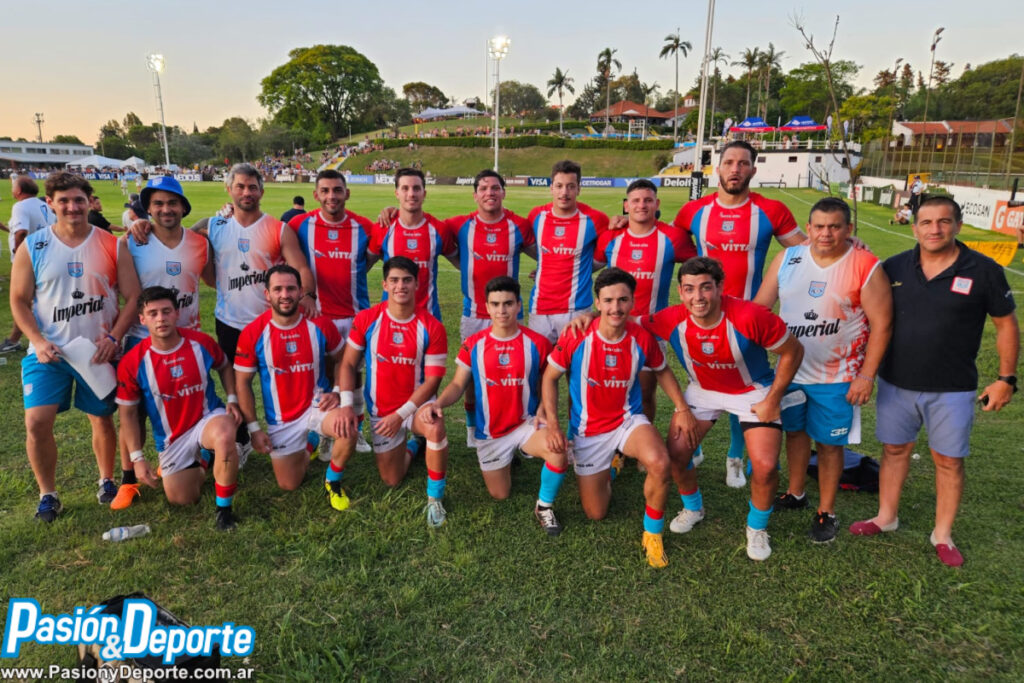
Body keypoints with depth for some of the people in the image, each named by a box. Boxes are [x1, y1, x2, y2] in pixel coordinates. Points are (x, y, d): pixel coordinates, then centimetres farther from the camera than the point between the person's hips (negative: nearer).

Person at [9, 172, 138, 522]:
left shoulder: (111, 245, -2)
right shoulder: (33, 246, -1)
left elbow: (132, 296, -2)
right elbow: (19, 301, 1)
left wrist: (114, 338, -14)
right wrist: (39, 341, -13)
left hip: (98, 350, 0)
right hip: (48, 352, 0)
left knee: (102, 418, 10)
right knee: (36, 422, -9)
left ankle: (107, 480, 33)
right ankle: (48, 494, 12)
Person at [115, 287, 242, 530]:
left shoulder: (202, 343, -13)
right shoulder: (132, 362, -16)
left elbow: (224, 367, 10)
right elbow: (128, 413, -5)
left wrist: (232, 400, -5)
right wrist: (137, 458, -8)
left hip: (209, 417, -1)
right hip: (172, 438, 2)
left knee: (225, 436, -39)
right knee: (182, 500, 6)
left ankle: (224, 507, -16)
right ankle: (203, 460, 40)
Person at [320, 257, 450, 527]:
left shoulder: (432, 327, -16)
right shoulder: (366, 319, -10)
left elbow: (432, 379, -15)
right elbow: (348, 363, -4)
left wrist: (401, 415, -22)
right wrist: (347, 404, -18)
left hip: (417, 404, -2)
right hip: (380, 411, 2)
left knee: (435, 427, -38)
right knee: (391, 480, 8)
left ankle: (435, 499, -16)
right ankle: (412, 448, 41)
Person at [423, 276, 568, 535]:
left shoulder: (538, 343, -9)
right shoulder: (473, 344, -7)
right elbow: (458, 384, -3)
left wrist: (542, 409, -17)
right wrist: (439, 402, -23)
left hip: (526, 424, -1)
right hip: (490, 432, 2)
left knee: (559, 452, -33)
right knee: (499, 495, 11)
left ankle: (544, 507, -4)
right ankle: (506, 459, 45)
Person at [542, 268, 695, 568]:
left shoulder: (642, 337, -13)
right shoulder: (576, 337, -19)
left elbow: (661, 371, 8)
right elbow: (550, 378, -6)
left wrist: (681, 407, -5)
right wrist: (552, 425, -15)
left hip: (628, 420, 0)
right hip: (587, 431, 0)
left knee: (660, 463, -33)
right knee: (596, 513, 7)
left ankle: (652, 535, -6)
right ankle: (608, 466, 41)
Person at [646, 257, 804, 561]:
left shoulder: (750, 317, -34)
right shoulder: (672, 321, -25)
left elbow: (792, 351, -18)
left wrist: (772, 401, -15)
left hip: (753, 391, -3)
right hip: (702, 390, 3)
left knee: (765, 466, -15)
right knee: (675, 454, -4)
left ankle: (757, 528, 17)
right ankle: (693, 508, 30)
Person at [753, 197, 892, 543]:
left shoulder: (866, 267, -14)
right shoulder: (787, 259, -3)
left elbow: (881, 324, -11)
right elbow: (760, 306, 3)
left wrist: (867, 376, -13)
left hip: (837, 377, -4)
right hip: (790, 369, 4)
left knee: (829, 443, 7)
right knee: (794, 431, 19)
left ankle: (826, 513, 25)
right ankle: (795, 494, 40)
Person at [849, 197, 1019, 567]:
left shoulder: (983, 271, -7)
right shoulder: (894, 267, -2)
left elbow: (1006, 324, 1)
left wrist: (1006, 378, -3)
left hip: (952, 389, -2)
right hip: (896, 383, 2)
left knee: (949, 460, 8)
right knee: (895, 450, 13)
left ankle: (943, 535, 23)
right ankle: (886, 517, 30)